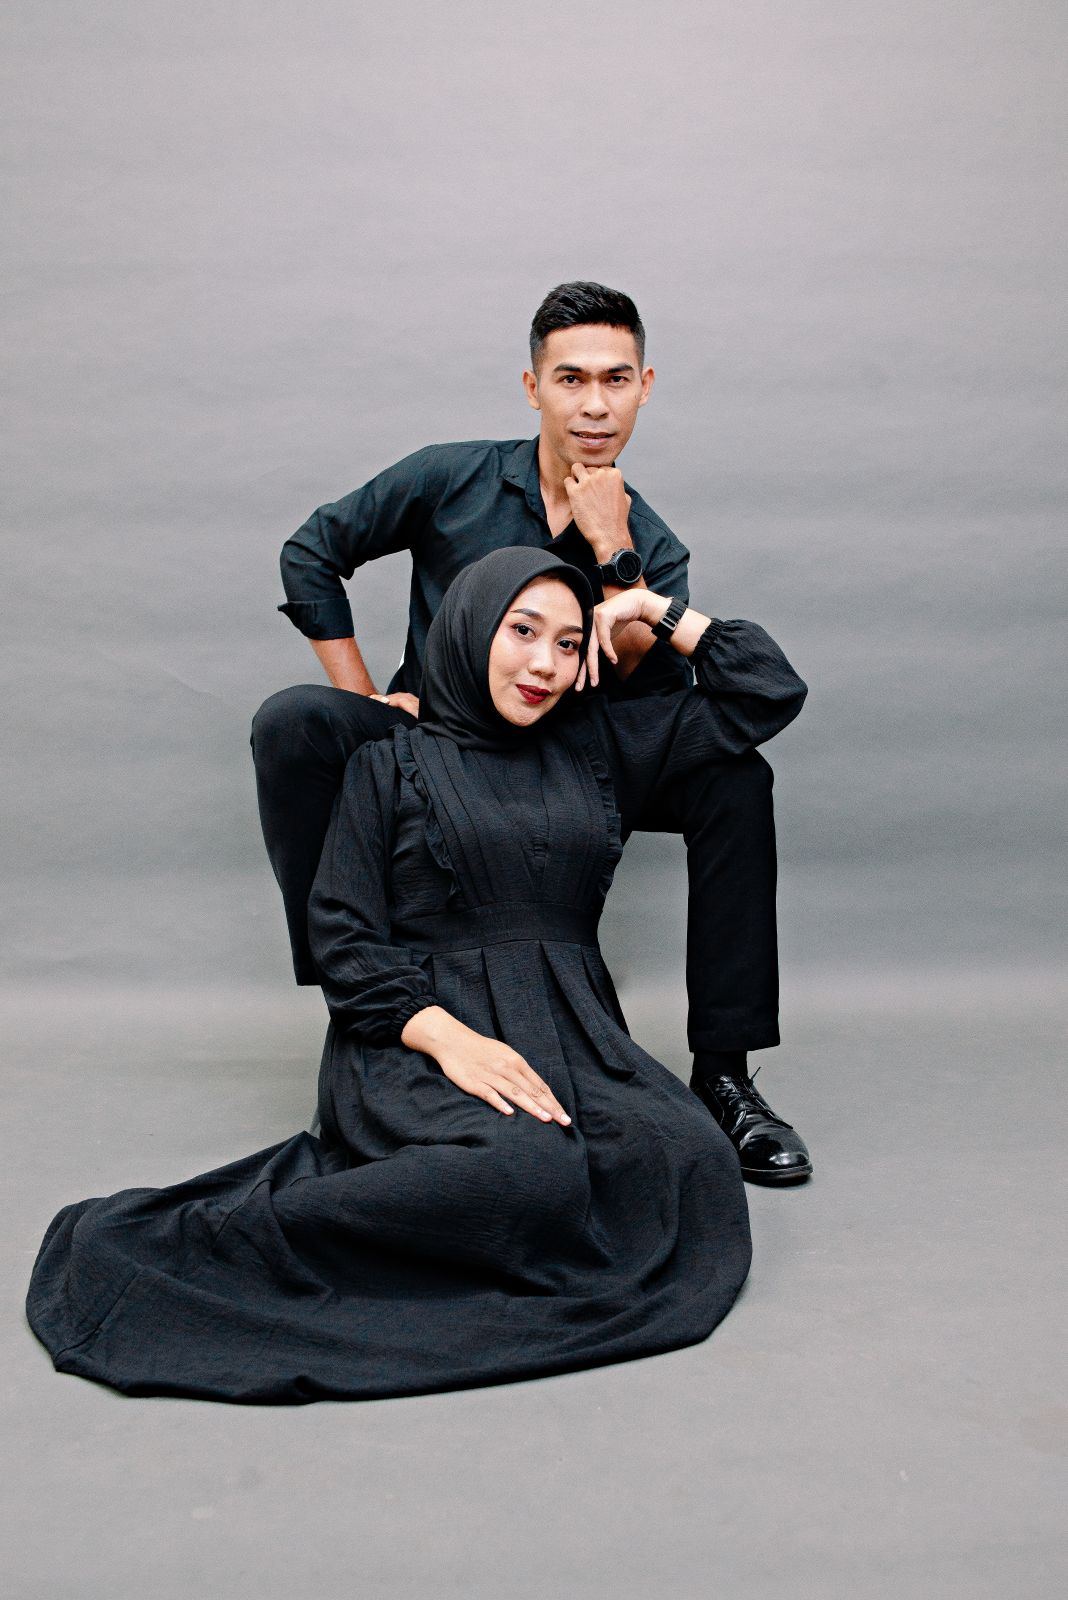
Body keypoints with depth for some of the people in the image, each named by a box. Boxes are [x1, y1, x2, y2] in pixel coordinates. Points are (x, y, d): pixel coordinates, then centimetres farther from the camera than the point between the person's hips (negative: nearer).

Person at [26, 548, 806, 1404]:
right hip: (416, 1037, -4)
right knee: (532, 1171, -37)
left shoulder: (598, 743, 17)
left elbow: (769, 692, 20)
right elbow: (342, 934, -2)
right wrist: (446, 1035, -18)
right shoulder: (391, 763, 7)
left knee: (690, 1161, -29)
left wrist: (658, 608, 13)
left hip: (572, 1034, 5)